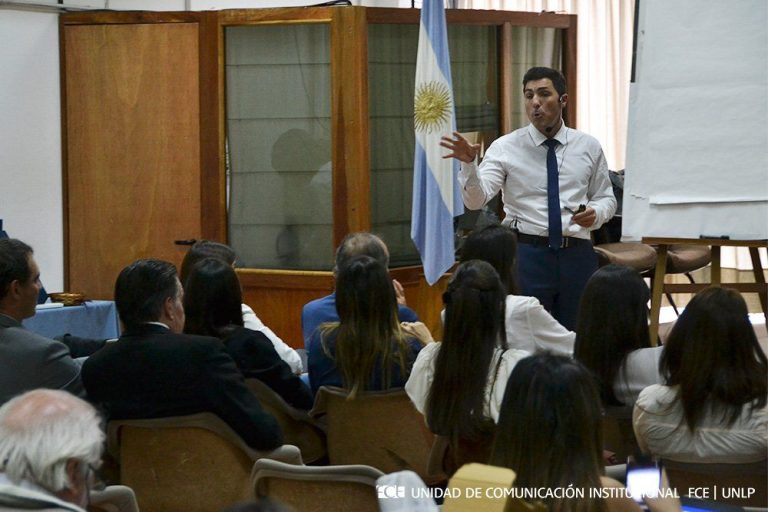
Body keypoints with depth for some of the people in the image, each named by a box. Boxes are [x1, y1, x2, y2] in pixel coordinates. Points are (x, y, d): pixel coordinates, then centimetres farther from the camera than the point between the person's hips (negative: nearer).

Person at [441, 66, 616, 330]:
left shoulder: (588, 147, 7)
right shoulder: (505, 147, -2)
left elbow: (606, 198, 15)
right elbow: (476, 199, -13)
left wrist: (596, 213, -8)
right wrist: (468, 164, -33)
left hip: (577, 256, 2)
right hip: (527, 255, -2)